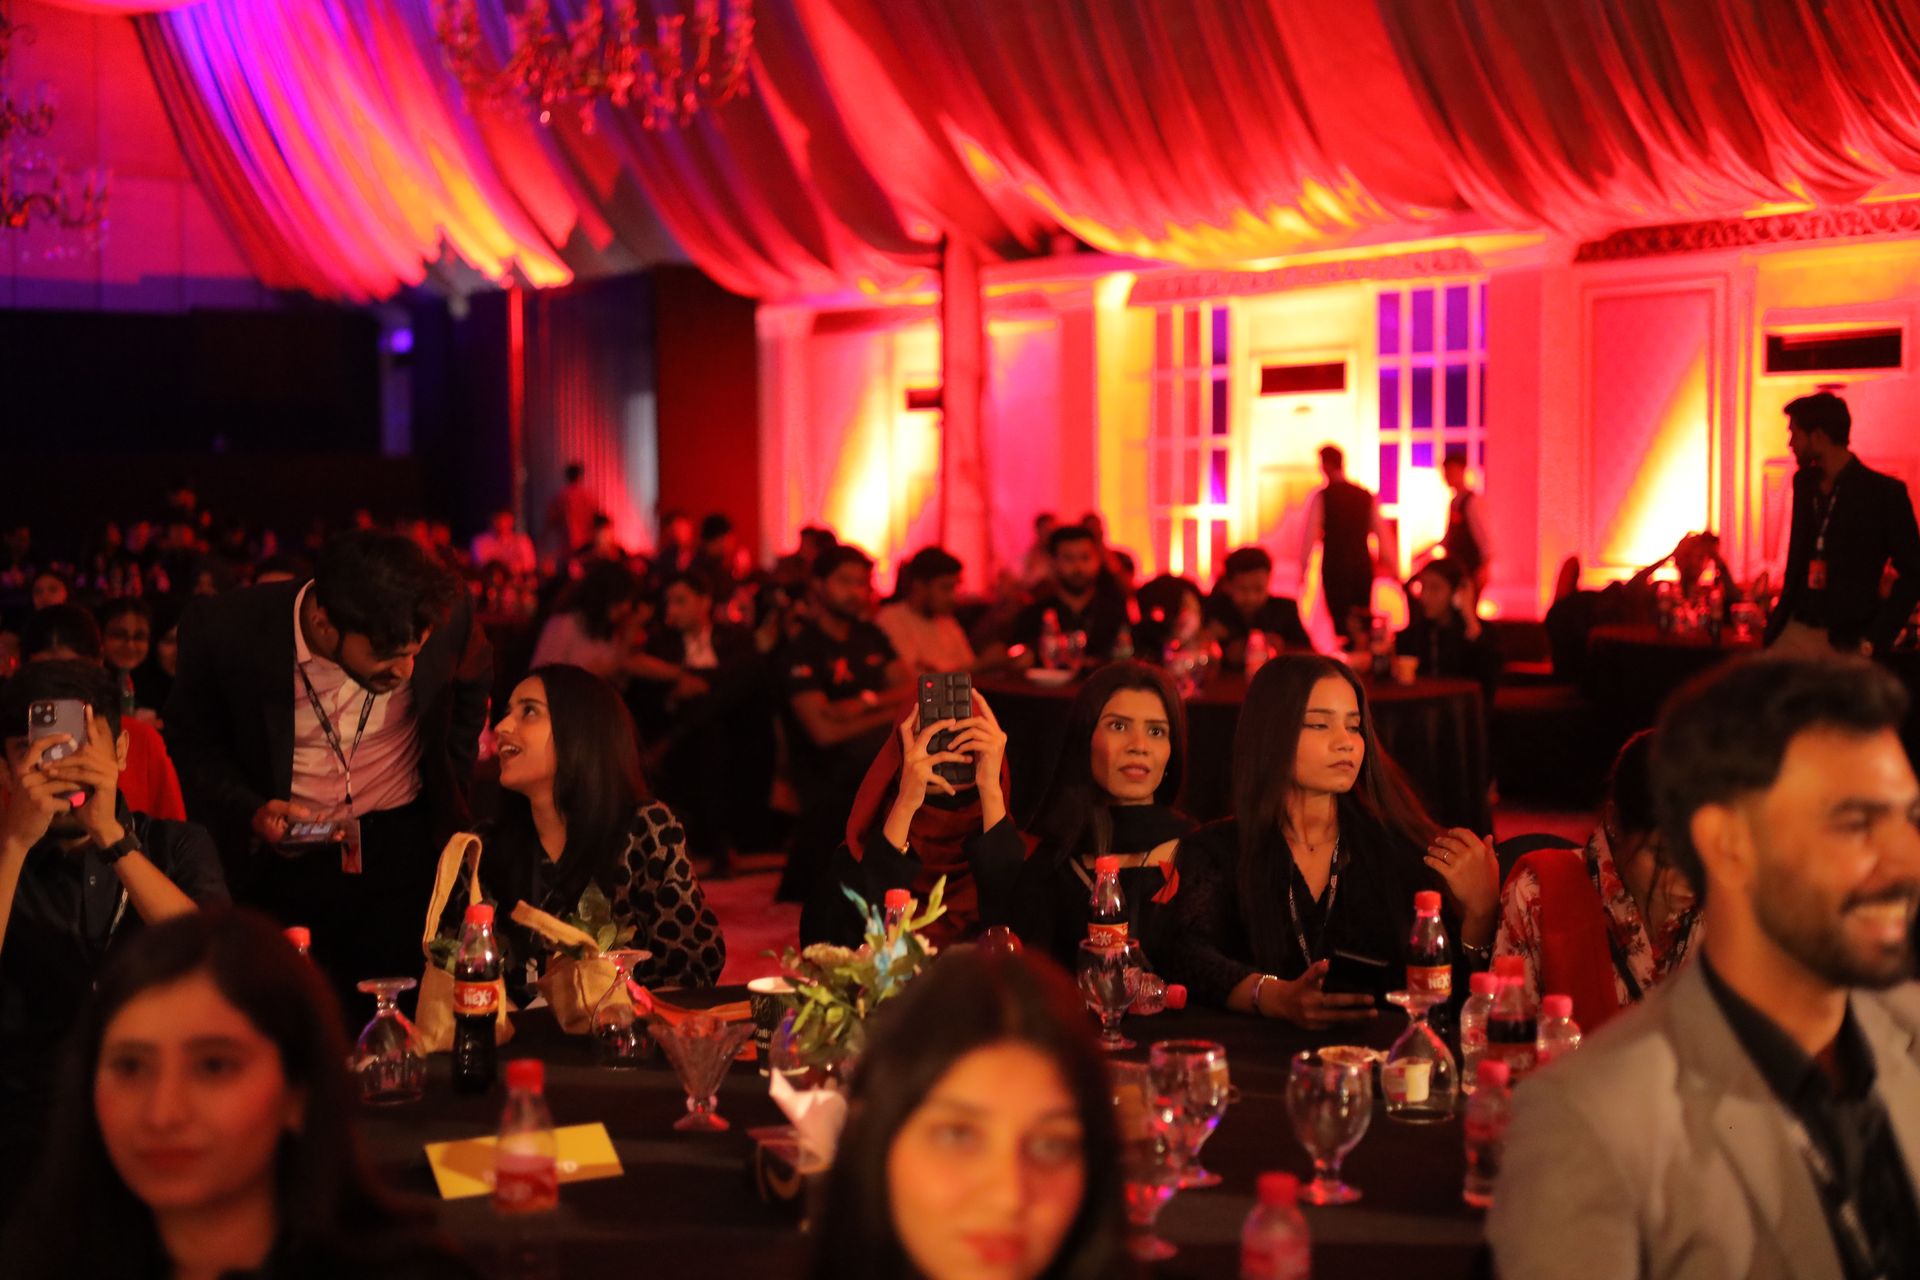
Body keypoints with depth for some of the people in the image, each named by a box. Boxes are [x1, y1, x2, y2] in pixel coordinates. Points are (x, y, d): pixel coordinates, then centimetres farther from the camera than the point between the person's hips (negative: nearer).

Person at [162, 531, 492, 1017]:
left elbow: (472, 684, 8)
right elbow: (191, 740, -2)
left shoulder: (447, 615, -16)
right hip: (280, 857, -1)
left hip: (404, 845, 1)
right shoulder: (225, 631, -19)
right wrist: (249, 812, -19)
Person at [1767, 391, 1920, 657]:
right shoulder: (1805, 482, 11)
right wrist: (1778, 621, 13)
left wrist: (1875, 639, -11)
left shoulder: (1884, 493, -7)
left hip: (1848, 643, -5)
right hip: (1795, 633, 5)